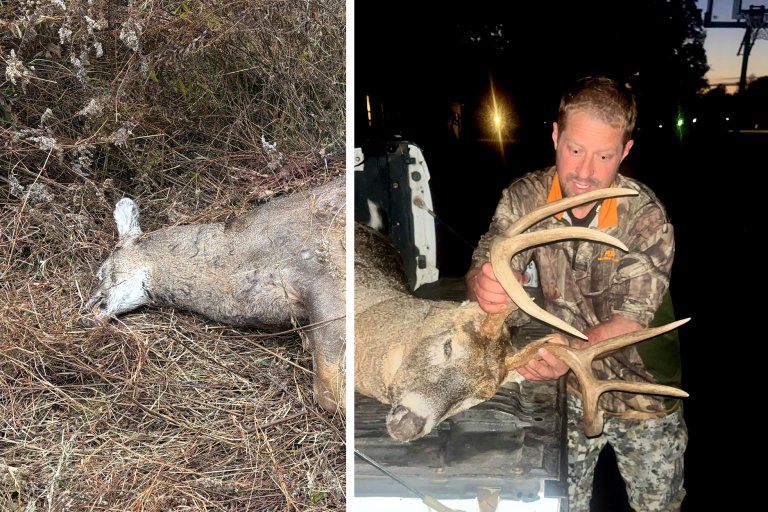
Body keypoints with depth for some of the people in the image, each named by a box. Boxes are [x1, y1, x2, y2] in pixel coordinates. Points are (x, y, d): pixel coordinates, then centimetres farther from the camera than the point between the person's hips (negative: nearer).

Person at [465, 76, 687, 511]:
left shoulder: (646, 215, -23)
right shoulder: (525, 198, -15)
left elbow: (633, 318, -26)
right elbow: (488, 269, -19)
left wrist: (574, 352, -46)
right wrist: (483, 285, -45)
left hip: (645, 392, -1)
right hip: (570, 393, 2)